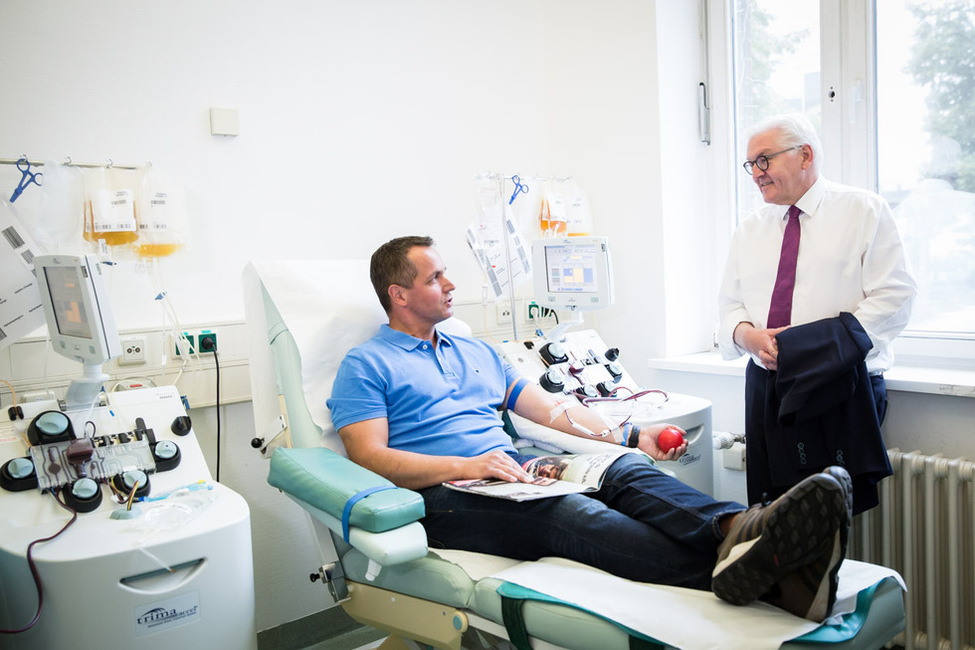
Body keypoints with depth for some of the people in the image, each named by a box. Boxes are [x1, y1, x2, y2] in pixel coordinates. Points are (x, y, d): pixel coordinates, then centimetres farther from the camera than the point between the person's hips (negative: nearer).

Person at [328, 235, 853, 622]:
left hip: (513, 472, 6)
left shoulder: (477, 352, 27)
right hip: (445, 497, -6)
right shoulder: (365, 366, 8)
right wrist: (464, 466, -19)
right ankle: (729, 569, -56)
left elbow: (549, 409, 24)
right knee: (566, 510, -35)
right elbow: (369, 456, -7)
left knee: (627, 470, -23)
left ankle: (739, 529, -49)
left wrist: (631, 436, 13)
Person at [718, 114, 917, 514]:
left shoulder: (864, 211, 2)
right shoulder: (749, 232, 15)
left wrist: (816, 342, -18)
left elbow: (894, 298, -6)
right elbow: (730, 306, 16)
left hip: (841, 388, -3)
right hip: (766, 387, 4)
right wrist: (748, 335, -9)